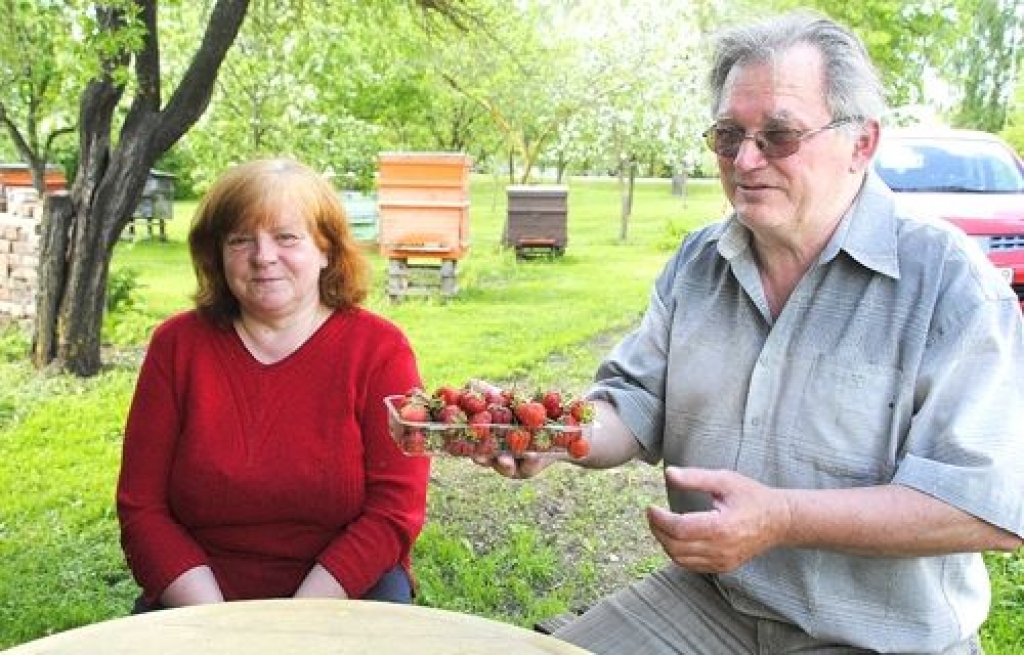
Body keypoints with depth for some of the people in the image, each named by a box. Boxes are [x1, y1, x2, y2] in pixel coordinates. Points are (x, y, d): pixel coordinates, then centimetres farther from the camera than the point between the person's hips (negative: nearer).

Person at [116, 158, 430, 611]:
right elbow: (142, 509, 2)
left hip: (344, 598, 0)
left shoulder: (379, 349, -2)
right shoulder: (177, 345, 3)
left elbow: (394, 510, -6)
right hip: (198, 599, 1)